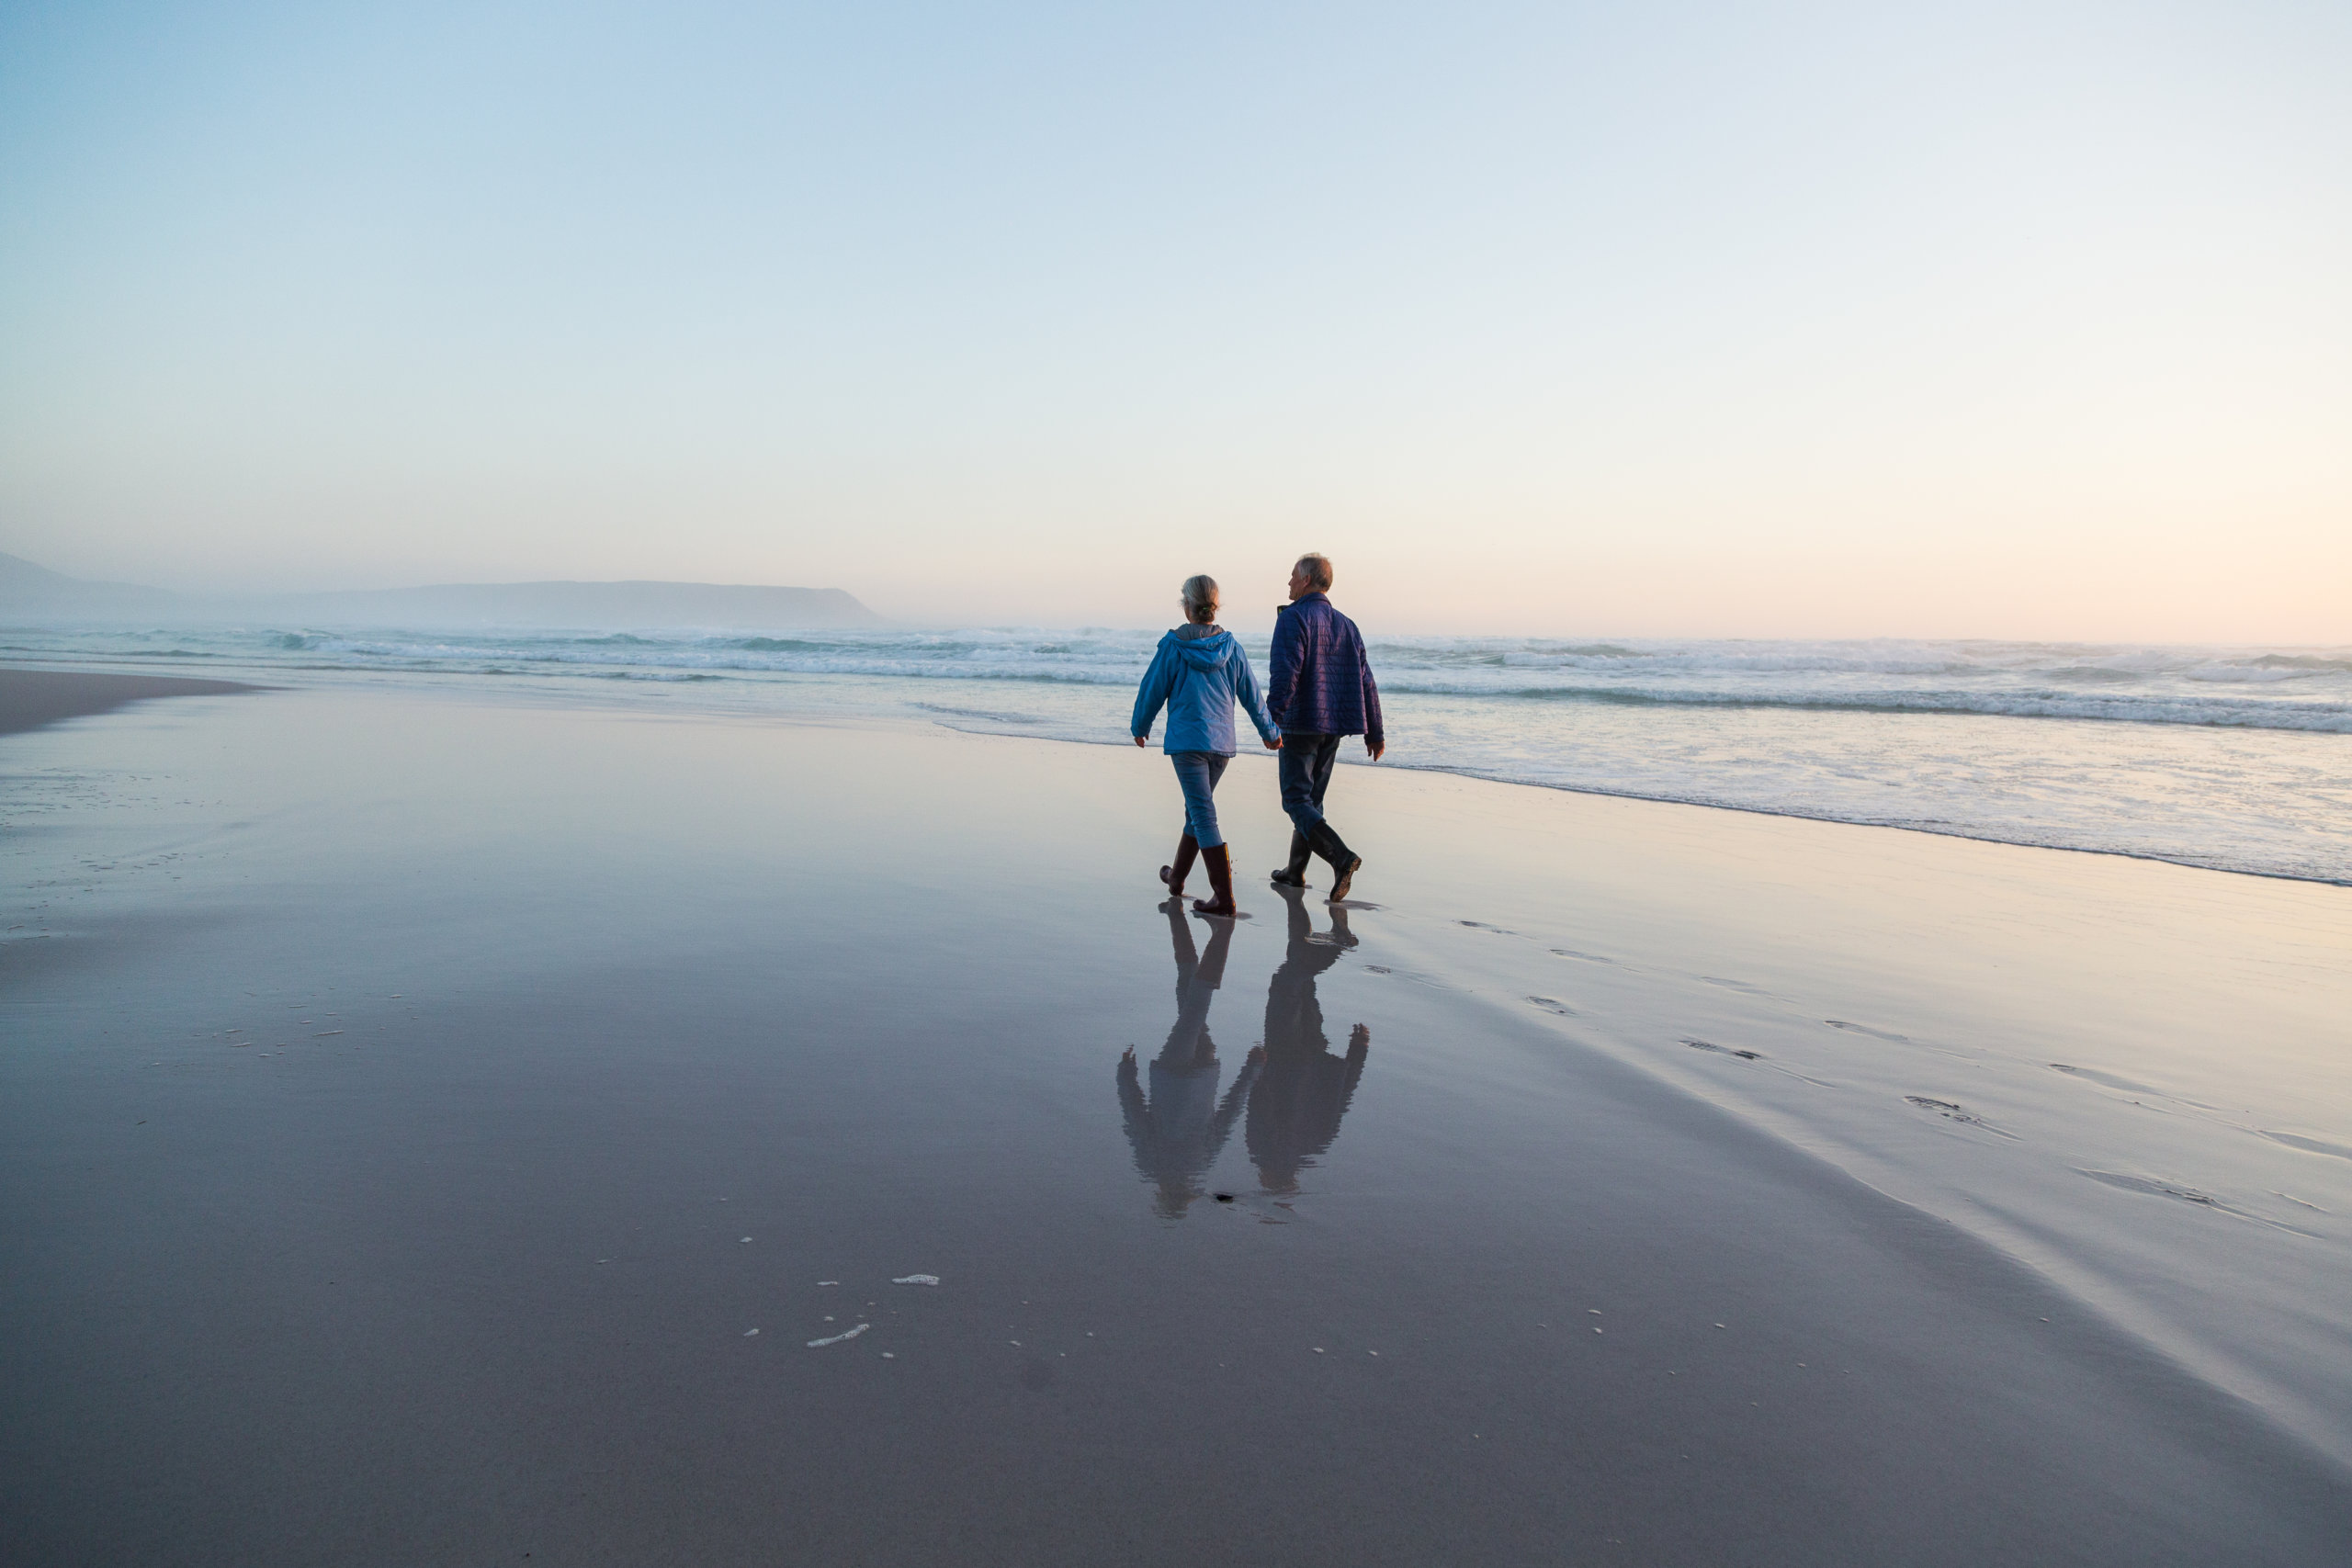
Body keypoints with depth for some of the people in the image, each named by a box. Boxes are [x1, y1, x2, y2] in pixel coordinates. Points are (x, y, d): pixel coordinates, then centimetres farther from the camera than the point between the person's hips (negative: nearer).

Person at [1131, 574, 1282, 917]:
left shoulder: (1173, 646, -7)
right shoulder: (1231, 647, 4)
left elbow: (1153, 690, 1)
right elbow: (1252, 694, 12)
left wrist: (1140, 726, 19)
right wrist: (1269, 731, 26)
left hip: (1187, 740, -5)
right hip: (1222, 741, 5)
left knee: (1204, 815, -7)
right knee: (1197, 809, 20)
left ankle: (1224, 898, -13)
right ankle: (1177, 878, 36)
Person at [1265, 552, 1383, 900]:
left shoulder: (1293, 619, -9)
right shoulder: (1346, 625, 13)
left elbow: (1285, 674, -22)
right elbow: (1365, 682, 12)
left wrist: (1271, 721, -24)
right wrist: (1374, 732, 15)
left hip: (1301, 724, -7)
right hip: (1334, 727, 7)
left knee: (1296, 800, -4)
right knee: (1312, 799, 16)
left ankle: (1342, 856, -24)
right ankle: (1295, 871, 23)